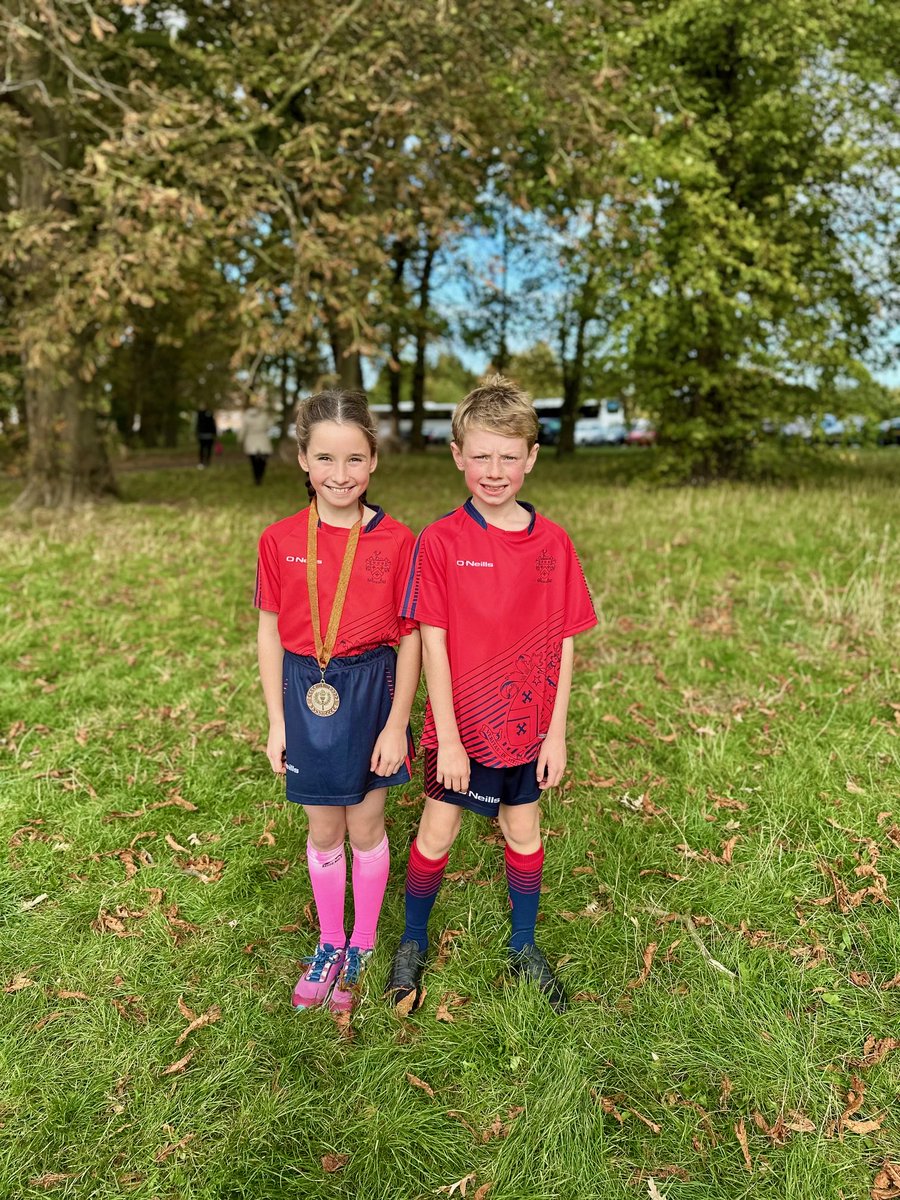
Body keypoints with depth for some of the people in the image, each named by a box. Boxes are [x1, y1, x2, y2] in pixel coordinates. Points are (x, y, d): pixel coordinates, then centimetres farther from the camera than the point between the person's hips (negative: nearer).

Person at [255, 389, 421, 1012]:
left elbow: (409, 637, -7)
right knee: (324, 831, 17)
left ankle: (363, 947, 37)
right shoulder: (280, 540, -5)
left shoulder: (396, 541, -10)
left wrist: (396, 723, -8)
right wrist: (277, 721, 2)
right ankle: (330, 944, 39)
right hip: (306, 696, 2)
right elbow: (271, 632, 1)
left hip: (370, 693, -1)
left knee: (366, 827, 14)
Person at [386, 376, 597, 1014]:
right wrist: (448, 737, -13)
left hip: (528, 724, 3)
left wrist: (557, 731, -2)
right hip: (461, 722, -2)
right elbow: (433, 643, -12)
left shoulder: (552, 541, -6)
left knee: (524, 830, 18)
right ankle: (414, 942, 36)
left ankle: (525, 947, 40)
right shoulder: (441, 541, -13)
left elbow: (563, 643, -2)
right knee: (436, 833, 12)